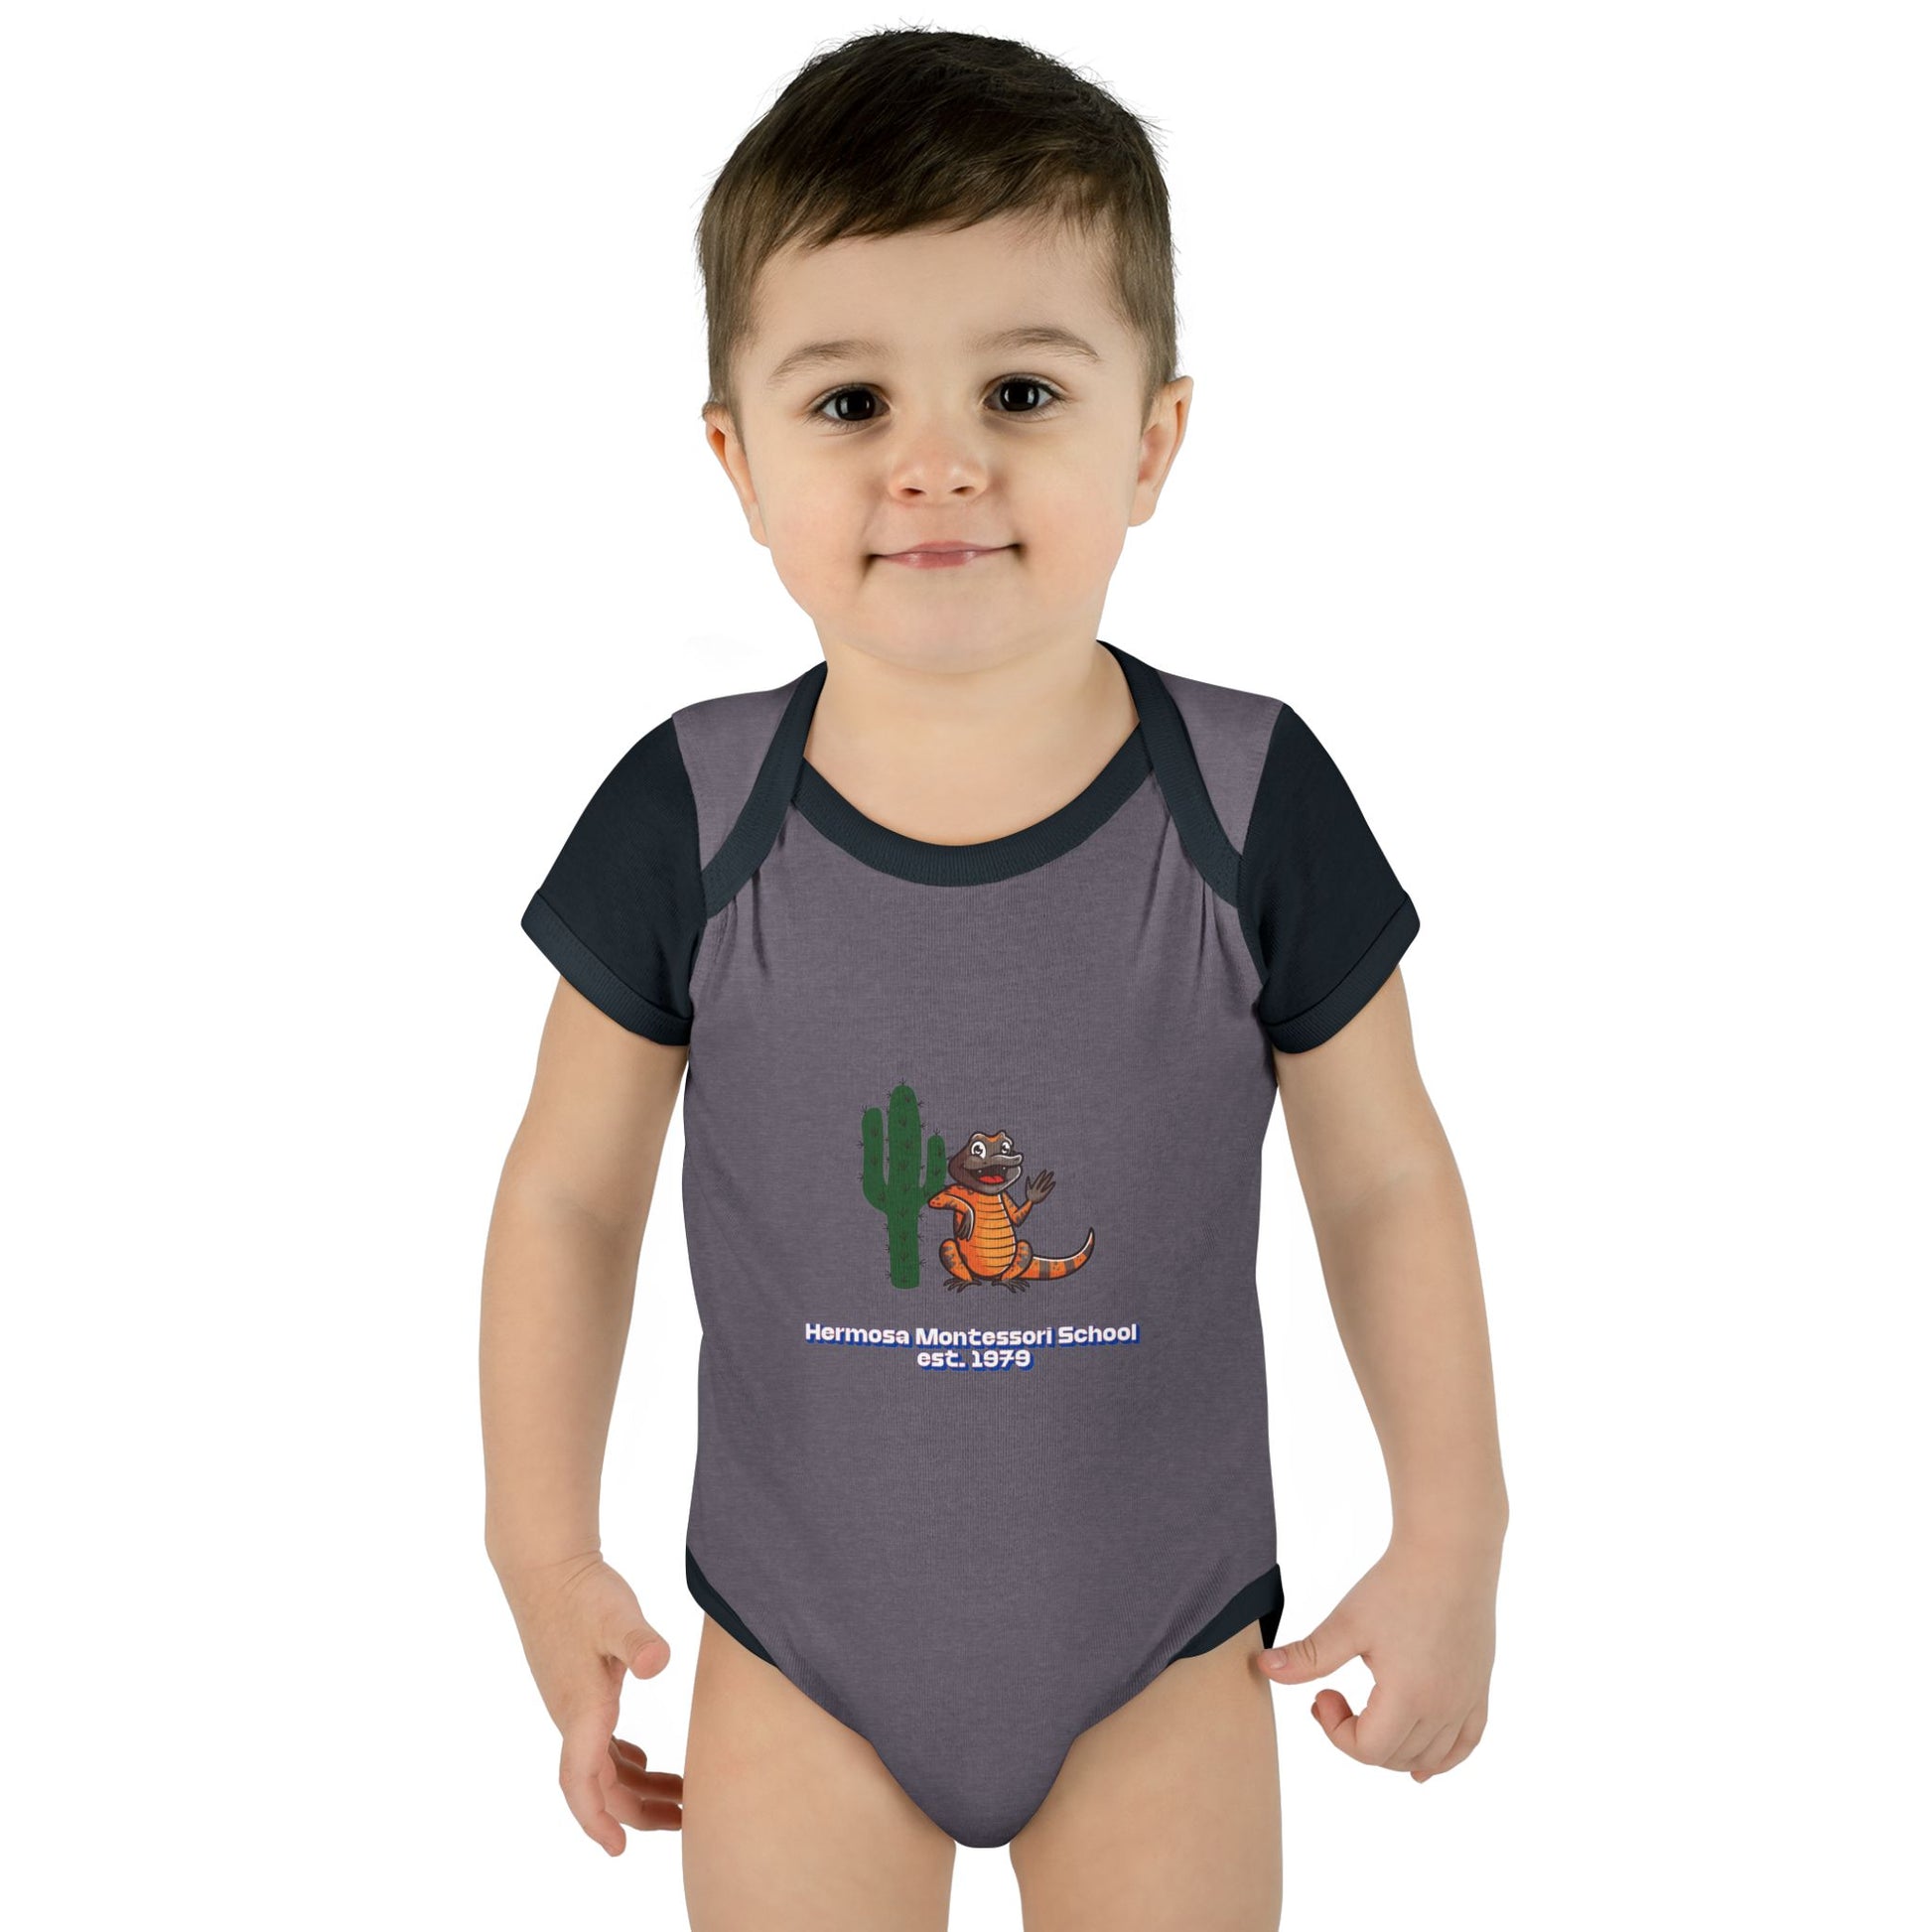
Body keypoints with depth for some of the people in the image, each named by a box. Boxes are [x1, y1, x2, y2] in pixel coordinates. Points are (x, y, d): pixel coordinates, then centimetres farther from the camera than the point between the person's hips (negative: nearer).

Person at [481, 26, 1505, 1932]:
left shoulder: (1251, 800, -14)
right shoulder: (691, 819, -13)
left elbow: (1384, 1181, -3)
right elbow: (571, 1196, -2)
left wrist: (1452, 1536, -2)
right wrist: (543, 1547, -2)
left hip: (1163, 1645, 0)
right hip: (796, 1647, 0)